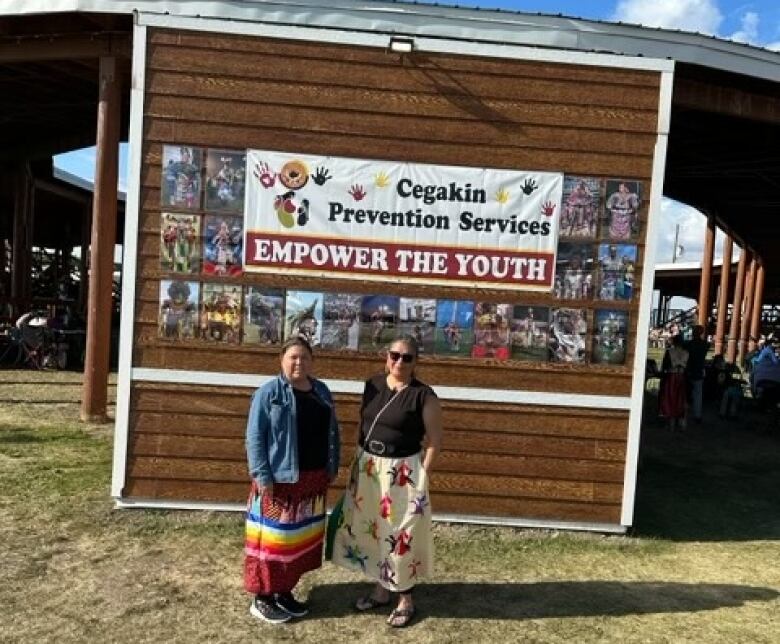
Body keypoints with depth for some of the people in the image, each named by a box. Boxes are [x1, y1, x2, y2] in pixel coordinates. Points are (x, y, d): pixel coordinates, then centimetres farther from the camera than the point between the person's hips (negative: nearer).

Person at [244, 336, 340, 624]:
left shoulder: (322, 391, 9)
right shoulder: (269, 392, -9)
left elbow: (332, 432, 14)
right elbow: (254, 436, -12)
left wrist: (332, 468, 9)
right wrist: (262, 475, -17)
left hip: (313, 478, 6)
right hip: (279, 478, -6)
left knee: (301, 537, 14)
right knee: (273, 537, 2)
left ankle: (284, 591, 29)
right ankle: (262, 598, 17)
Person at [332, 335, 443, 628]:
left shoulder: (424, 395, -15)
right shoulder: (373, 384, 1)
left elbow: (434, 441, -10)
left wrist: (421, 475, -12)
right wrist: (358, 459, 9)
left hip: (402, 472, -6)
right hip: (367, 468, 6)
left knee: (400, 533, 5)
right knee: (370, 528, 16)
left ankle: (405, 599, 25)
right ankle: (380, 588, 35)